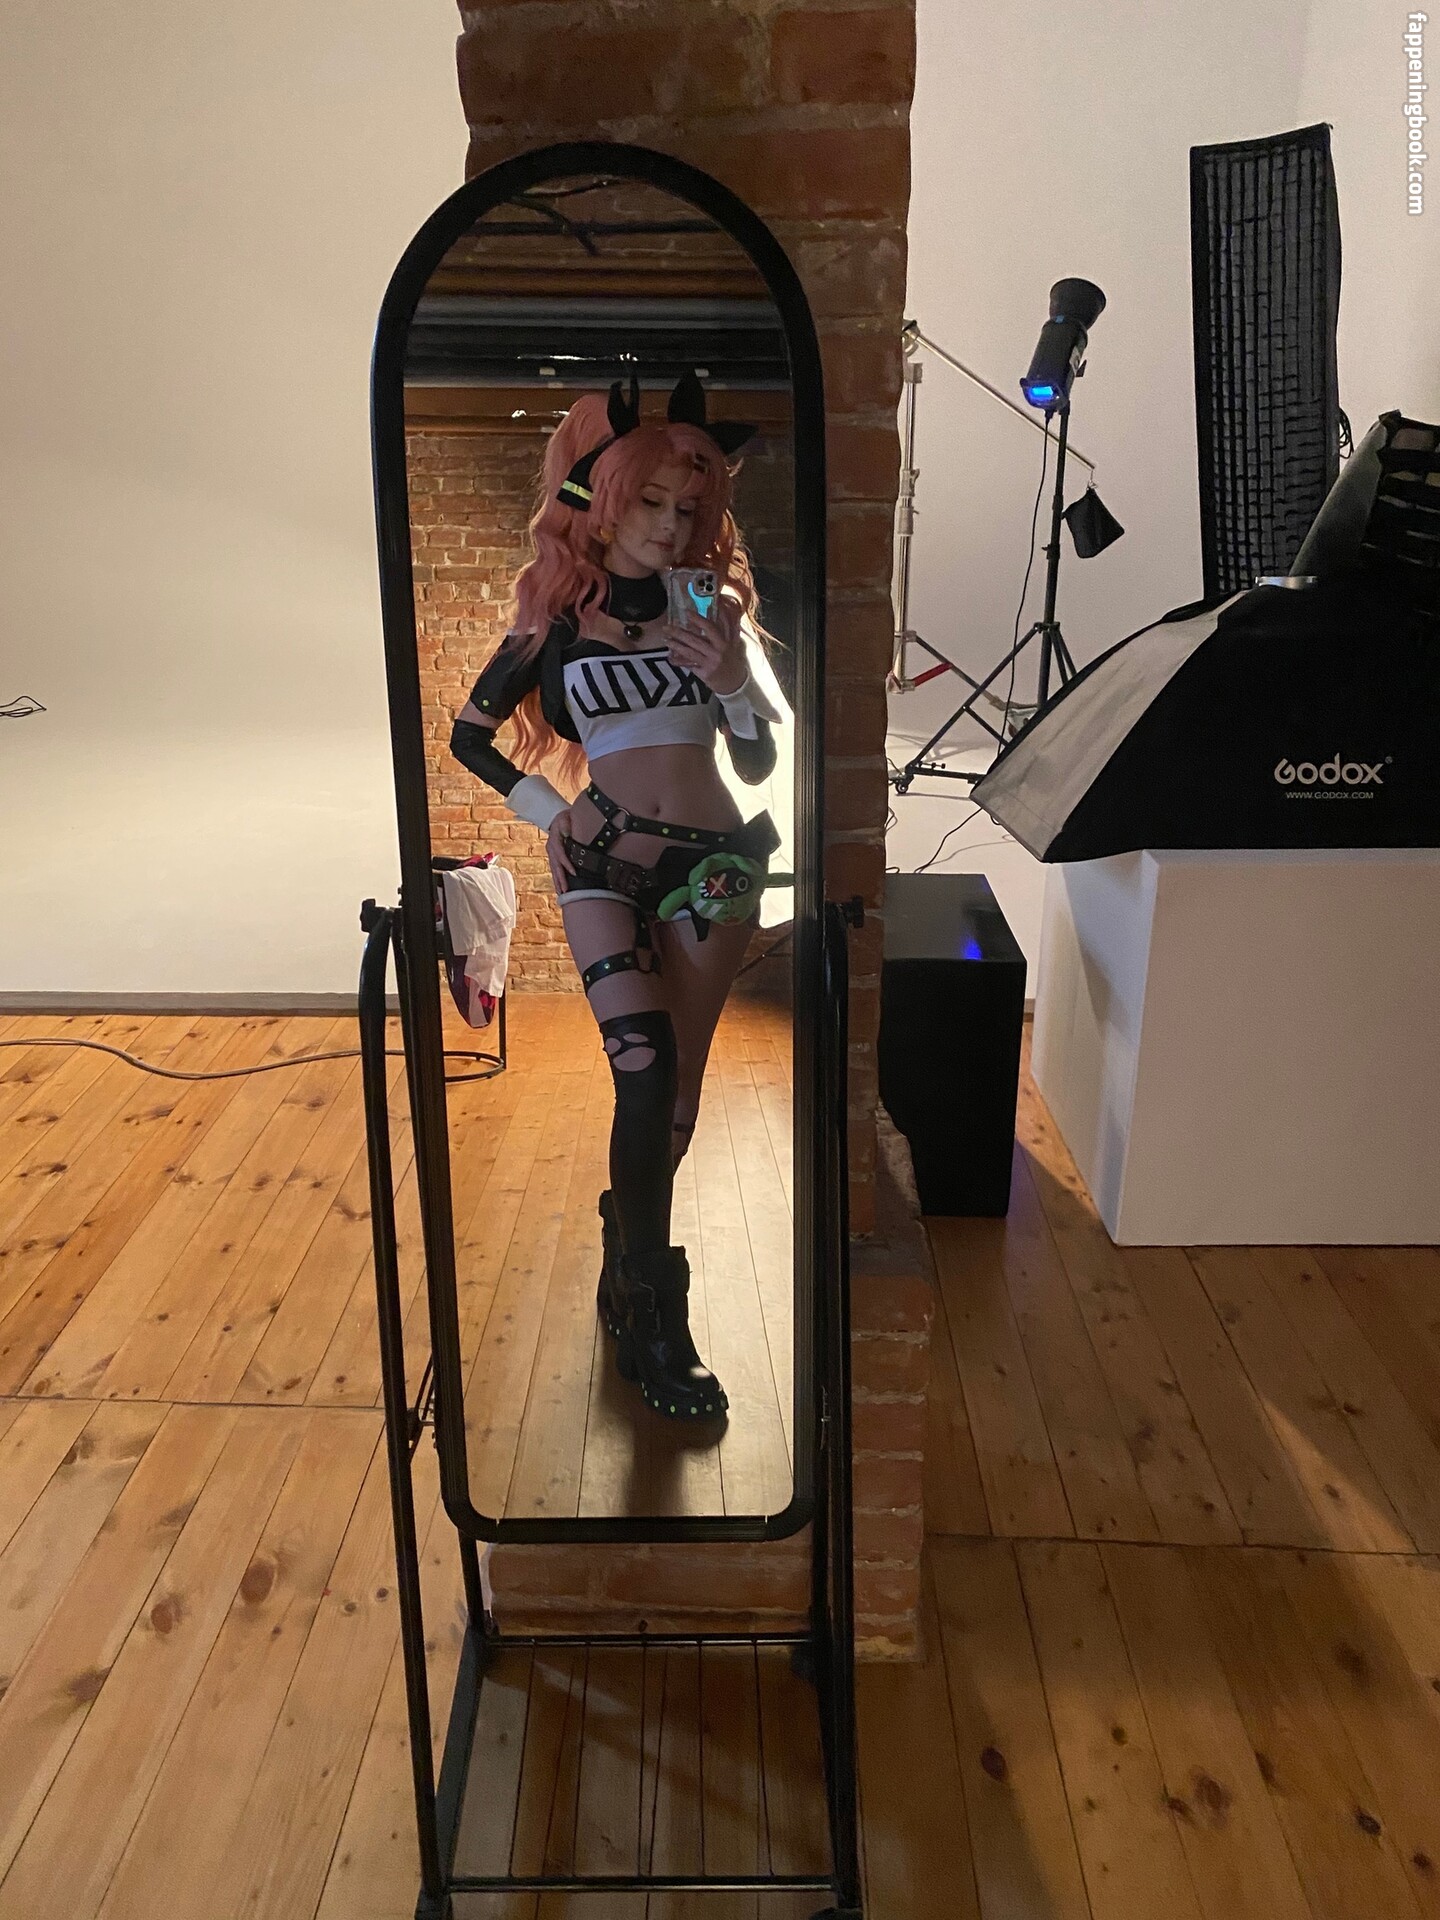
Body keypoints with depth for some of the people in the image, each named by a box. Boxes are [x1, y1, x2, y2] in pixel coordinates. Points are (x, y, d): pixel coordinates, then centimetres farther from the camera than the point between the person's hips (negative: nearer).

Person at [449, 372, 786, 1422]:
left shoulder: (713, 609, 9)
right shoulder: (556, 619, 4)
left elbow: (759, 761, 9)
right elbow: (470, 733, 14)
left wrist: (733, 682, -8)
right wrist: (547, 809, 4)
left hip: (712, 862, 3)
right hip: (603, 863, -2)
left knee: (676, 1084, 5)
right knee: (647, 1071, -17)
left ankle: (627, 1266, 28)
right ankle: (654, 1317, -5)